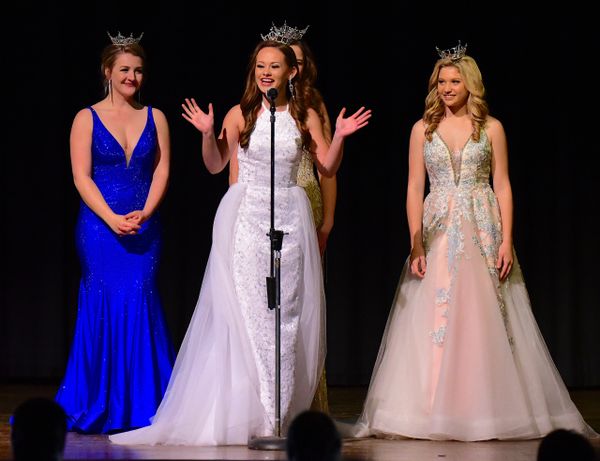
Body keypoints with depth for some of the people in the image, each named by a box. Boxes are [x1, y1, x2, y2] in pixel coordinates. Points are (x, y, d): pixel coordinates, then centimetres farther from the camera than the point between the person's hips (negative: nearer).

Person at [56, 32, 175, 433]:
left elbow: (162, 172, 4)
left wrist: (144, 213, -11)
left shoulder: (155, 118, 9)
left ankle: (141, 405, 2)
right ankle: (99, 406, 6)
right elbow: (82, 177, -4)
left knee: (140, 305, -4)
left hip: (144, 227, 2)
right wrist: (113, 219, -15)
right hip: (99, 226, -2)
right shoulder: (87, 119, 3)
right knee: (104, 305, -3)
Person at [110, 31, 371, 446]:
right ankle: (253, 413, 2)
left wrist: (339, 138, -10)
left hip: (289, 217, 1)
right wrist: (208, 134, -10)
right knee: (246, 310, -3)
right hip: (245, 217, -1)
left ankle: (282, 410, 7)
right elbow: (215, 165, 7)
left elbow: (328, 167, 6)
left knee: (289, 310, 0)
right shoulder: (241, 114, 2)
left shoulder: (305, 116, 6)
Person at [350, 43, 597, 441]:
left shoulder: (491, 128, 5)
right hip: (438, 232, 1)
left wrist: (507, 241, -6)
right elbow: (415, 189, 5)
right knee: (435, 317, -4)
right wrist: (416, 245, -4)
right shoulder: (423, 129, 7)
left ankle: (486, 410, 5)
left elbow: (503, 186, 3)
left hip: (482, 230, -1)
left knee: (484, 317, -2)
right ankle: (435, 411, 0)